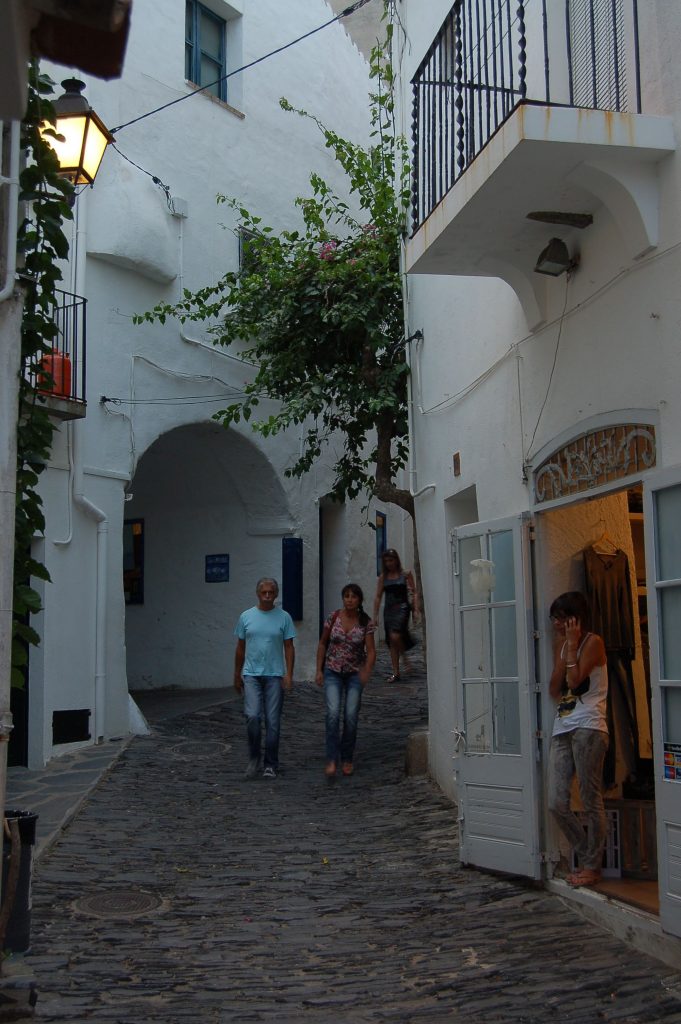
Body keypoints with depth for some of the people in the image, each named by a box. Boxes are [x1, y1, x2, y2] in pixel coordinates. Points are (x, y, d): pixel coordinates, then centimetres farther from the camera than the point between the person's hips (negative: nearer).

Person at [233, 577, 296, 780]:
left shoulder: (284, 617, 3)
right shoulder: (246, 617, 6)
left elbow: (289, 648, 2)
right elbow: (240, 648, 12)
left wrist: (289, 674, -8)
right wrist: (237, 676, 13)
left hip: (275, 675, 0)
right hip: (251, 674, 0)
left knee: (273, 722, 1)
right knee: (252, 716, -13)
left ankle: (270, 765, 12)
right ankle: (254, 758, 8)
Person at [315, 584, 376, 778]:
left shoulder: (366, 623, -6)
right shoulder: (333, 618, -4)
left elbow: (371, 650, -8)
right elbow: (323, 644, 6)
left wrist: (367, 670, -26)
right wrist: (319, 670, 1)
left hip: (354, 674, 0)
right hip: (333, 672, 0)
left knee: (351, 716, -2)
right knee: (333, 713, -16)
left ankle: (347, 759, 16)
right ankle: (332, 760, -11)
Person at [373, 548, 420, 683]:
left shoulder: (405, 574, 1)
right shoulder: (383, 577, 9)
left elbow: (414, 592, 1)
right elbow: (378, 597, 10)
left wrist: (416, 610, -7)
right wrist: (375, 615, 4)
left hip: (401, 608, -4)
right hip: (388, 609, 4)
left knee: (395, 636, -22)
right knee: (391, 643, 5)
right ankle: (396, 673, 10)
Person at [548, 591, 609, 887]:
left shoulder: (592, 642, -2)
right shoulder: (562, 644, 19)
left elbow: (575, 679, -14)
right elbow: (554, 689, 10)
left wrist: (571, 644, -6)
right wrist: (562, 647, 6)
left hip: (587, 728, -7)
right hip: (562, 728, 7)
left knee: (591, 800, -2)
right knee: (556, 803, 1)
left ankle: (593, 866, 8)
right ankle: (586, 858, 16)